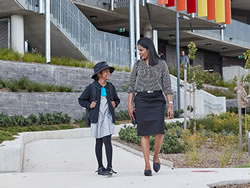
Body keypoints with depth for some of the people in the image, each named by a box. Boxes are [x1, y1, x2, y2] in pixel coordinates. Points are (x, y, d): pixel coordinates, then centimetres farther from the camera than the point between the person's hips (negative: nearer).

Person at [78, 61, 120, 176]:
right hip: (96, 118, -1)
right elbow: (81, 100, 8)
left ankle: (109, 167, -12)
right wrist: (89, 105, -9)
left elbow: (117, 99, 22)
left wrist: (115, 104, 1)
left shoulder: (110, 87, 7)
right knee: (99, 142, 8)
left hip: (108, 117, 1)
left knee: (107, 141, -11)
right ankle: (100, 167, 18)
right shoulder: (91, 87, -1)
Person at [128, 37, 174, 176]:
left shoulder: (162, 64, 3)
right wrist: (130, 105, 0)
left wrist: (170, 105, -3)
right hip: (141, 100, 1)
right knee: (144, 133, -4)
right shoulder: (137, 64, 7)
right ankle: (147, 166, 3)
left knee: (159, 132, -14)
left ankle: (156, 156, 14)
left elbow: (167, 85, 2)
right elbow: (132, 86, 7)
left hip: (157, 100, -1)